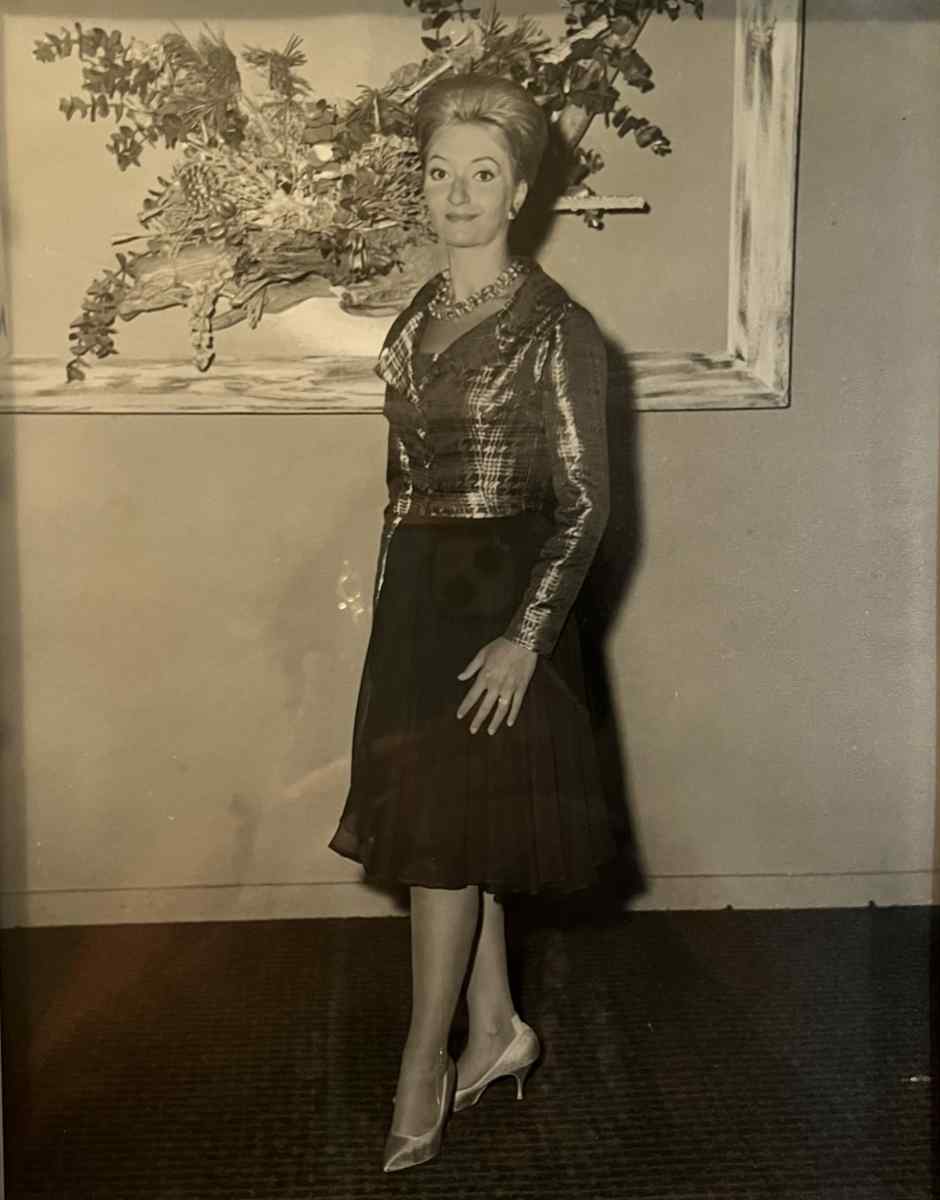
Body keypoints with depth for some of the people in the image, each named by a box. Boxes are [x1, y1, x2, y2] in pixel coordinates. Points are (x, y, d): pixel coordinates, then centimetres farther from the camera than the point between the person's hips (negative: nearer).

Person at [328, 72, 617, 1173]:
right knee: (437, 824, 12)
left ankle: (424, 1066, 14)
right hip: (416, 589, 7)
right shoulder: (417, 319, 10)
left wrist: (525, 635, -18)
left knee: (442, 831, -3)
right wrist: (391, 594, 13)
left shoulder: (555, 327, -10)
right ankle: (497, 1027, 29)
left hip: (501, 597, -7)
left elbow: (584, 501, -12)